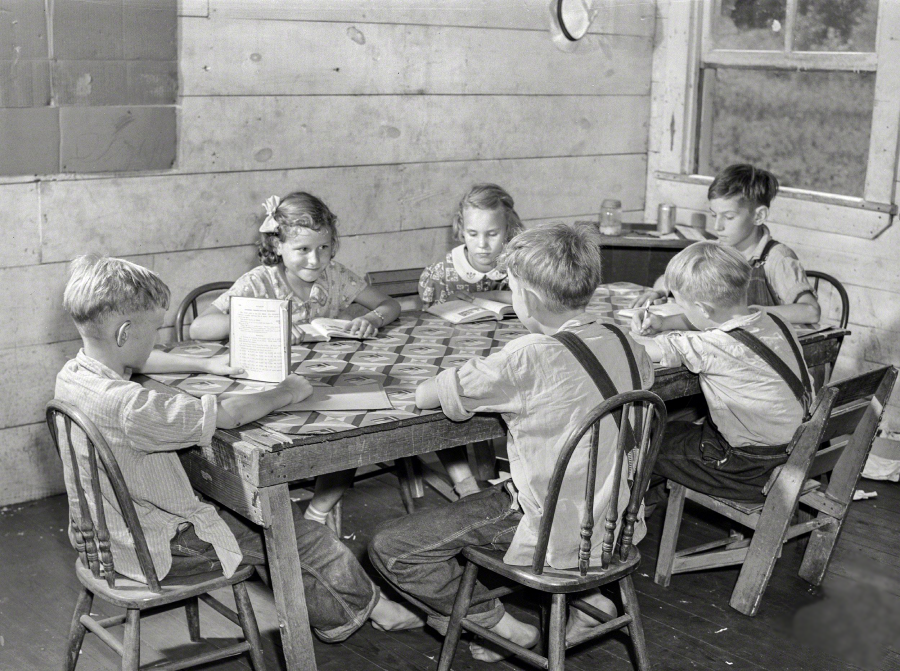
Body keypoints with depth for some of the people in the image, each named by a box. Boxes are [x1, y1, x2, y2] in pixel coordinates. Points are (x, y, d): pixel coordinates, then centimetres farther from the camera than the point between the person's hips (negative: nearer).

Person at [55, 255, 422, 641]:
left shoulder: (73, 374, -5)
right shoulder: (129, 406, -35)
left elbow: (141, 361, 18)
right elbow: (230, 414, -30)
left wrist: (206, 365, 18)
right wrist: (286, 393, -13)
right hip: (158, 549, -10)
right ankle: (365, 606, 23)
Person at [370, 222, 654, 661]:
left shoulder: (531, 356, -24)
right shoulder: (621, 341, -4)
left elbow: (423, 396, -17)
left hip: (557, 534, -8)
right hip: (616, 522, 8)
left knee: (388, 549, -3)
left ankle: (497, 623, 7)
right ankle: (586, 596, 25)